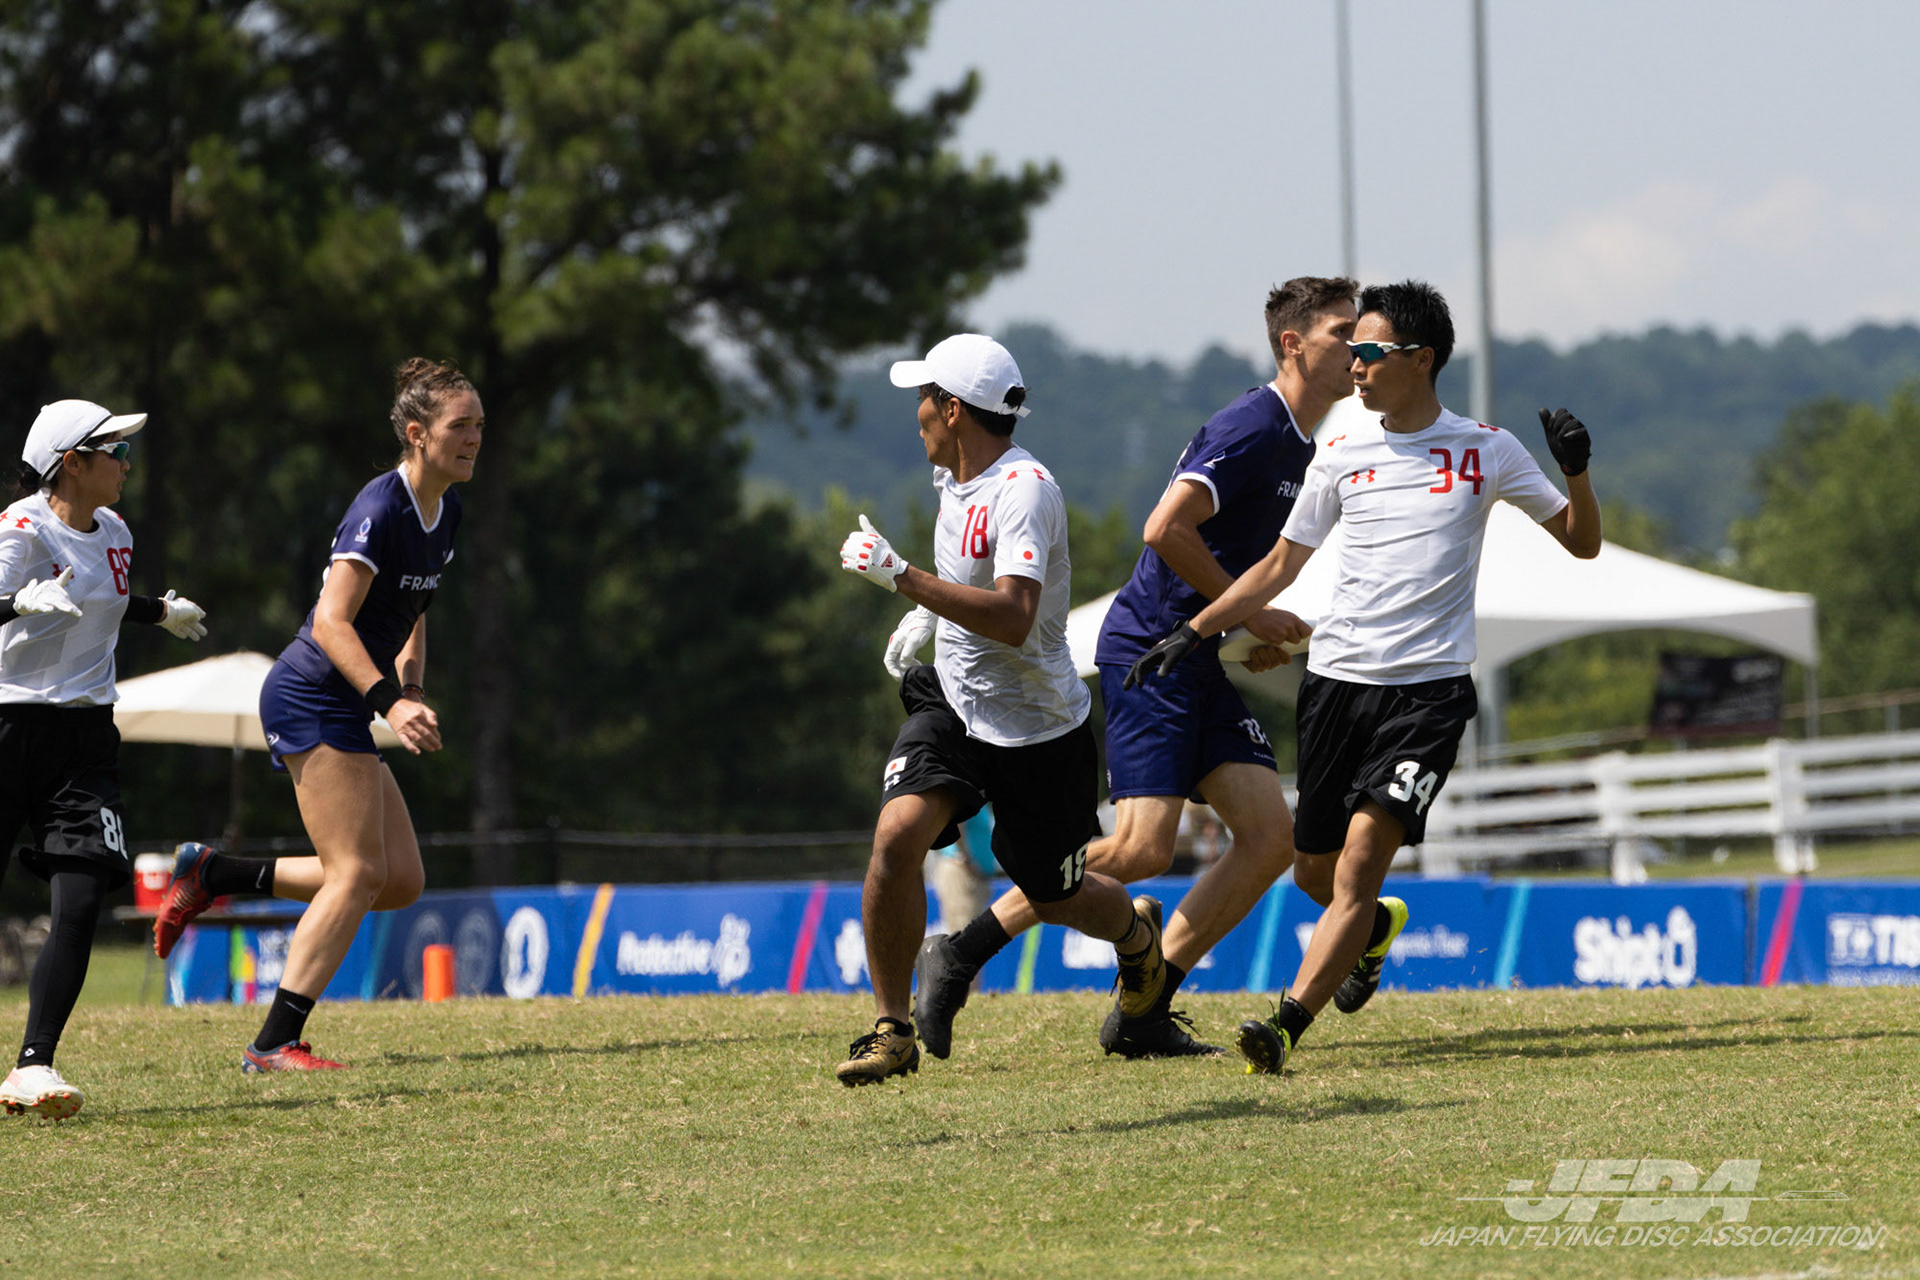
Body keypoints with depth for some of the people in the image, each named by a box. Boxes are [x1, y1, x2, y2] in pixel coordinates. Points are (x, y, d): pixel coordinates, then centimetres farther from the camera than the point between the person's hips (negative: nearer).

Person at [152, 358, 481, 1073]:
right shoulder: (380, 509, -18)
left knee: (401, 882, 6)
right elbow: (331, 621, -25)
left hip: (342, 714, 9)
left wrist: (410, 691, 13)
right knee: (359, 873, -15)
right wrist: (390, 700, -33)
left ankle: (214, 875, 15)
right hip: (311, 699, -9)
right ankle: (275, 1044, -16)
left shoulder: (446, 512, 11)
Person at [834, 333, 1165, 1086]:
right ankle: (891, 1028, -11)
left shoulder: (1023, 489, -25)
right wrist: (927, 614, 15)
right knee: (897, 834, -21)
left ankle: (1138, 932, 48)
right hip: (954, 704, 6)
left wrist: (901, 577, -38)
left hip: (1038, 729, -6)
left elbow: (1013, 619, -37)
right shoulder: (955, 479, 2)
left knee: (1054, 898, 11)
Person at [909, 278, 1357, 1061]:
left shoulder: (1301, 451, 17)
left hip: (1203, 665, 10)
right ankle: (960, 955, -4)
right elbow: (1165, 529, -23)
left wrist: (1260, 637, 12)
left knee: (1271, 835, -1)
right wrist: (1247, 614, -14)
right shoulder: (1253, 430, -14)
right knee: (1143, 849, -18)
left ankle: (1142, 1015, 3)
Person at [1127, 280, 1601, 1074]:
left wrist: (1576, 471, -11)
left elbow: (1581, 543, 8)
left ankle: (1288, 1023, -26)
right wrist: (1190, 634, 9)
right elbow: (1280, 564, 17)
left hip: (1429, 688, -4)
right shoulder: (1341, 458, 9)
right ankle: (1379, 928, 44)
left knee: (1361, 856, -19)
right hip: (1337, 680, 4)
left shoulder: (1486, 451, 2)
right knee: (1314, 873, 10)